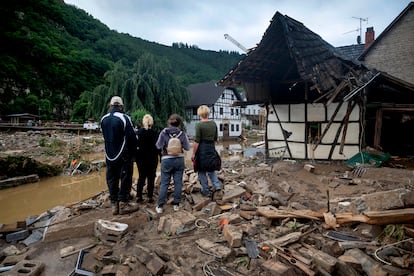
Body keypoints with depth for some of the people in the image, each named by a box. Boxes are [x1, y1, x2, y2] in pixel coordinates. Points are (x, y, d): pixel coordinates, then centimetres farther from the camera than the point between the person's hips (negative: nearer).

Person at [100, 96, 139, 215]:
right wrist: (132, 150, -1)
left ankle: (114, 205, 20)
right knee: (125, 179, 5)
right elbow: (132, 137, -15)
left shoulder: (103, 119, 4)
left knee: (112, 179, 12)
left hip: (109, 156, 5)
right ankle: (123, 204, 11)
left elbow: (105, 136, 12)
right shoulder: (124, 118, -14)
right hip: (124, 156, -5)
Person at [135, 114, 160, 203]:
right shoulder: (154, 133, -11)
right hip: (152, 158, -3)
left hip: (140, 158, 3)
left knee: (141, 177, 14)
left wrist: (135, 157, 11)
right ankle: (150, 197, 9)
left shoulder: (138, 132, -2)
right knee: (151, 178, 7)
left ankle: (138, 196, 14)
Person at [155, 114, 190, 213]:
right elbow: (187, 147, 0)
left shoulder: (164, 132, -8)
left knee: (164, 183, 5)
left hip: (166, 160, -1)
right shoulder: (182, 133, -4)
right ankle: (176, 204, 16)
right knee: (178, 182, 9)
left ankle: (160, 206, 7)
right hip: (179, 159, 1)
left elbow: (158, 146, -5)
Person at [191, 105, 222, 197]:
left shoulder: (199, 125, -14)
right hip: (211, 148, 5)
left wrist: (193, 154, -8)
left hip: (202, 149, -5)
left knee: (202, 171, 8)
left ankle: (206, 191, 14)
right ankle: (217, 185, 3)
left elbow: (197, 141, -15)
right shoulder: (214, 123, 3)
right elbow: (215, 139, 10)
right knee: (211, 169, 21)